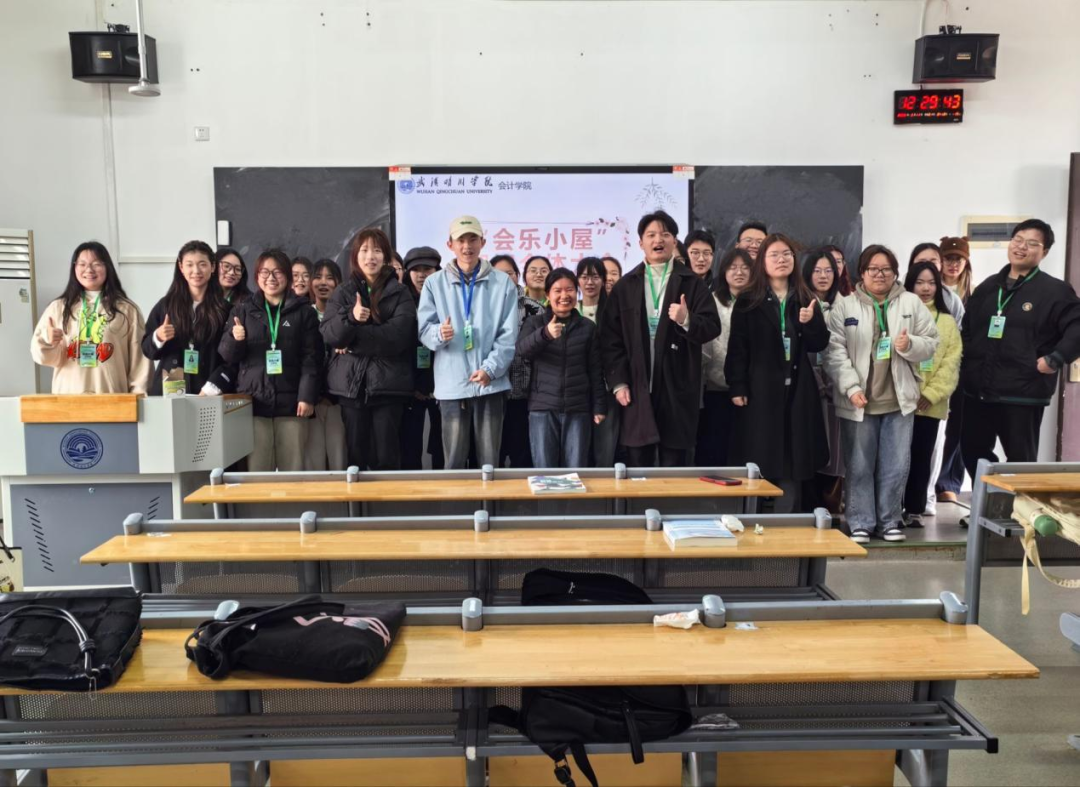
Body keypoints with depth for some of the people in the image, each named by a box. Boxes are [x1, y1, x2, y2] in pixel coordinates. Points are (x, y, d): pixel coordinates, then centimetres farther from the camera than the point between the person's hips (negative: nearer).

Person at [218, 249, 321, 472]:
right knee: (257, 470, 0)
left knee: (293, 470, 2)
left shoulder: (304, 311, 6)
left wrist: (307, 396, -9)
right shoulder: (243, 309, 12)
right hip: (253, 401, 1)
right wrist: (235, 339, -12)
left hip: (290, 401, -1)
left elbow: (312, 357, 0)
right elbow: (227, 355, 10)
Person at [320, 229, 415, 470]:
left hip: (388, 384, -2)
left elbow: (398, 335, -10)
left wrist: (353, 339, -9)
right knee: (356, 454, 5)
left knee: (387, 457, -1)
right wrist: (350, 317, -21)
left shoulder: (399, 293, 4)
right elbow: (329, 334, -1)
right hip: (351, 383, 2)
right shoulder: (342, 293, 12)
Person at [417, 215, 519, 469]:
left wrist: (490, 368, -11)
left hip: (491, 382, 0)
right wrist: (439, 334, -21)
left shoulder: (503, 283, 6)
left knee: (490, 459, 6)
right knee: (454, 459, 5)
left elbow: (509, 334, 1)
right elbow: (424, 328, 3)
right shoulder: (435, 283, 7)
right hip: (452, 383, 0)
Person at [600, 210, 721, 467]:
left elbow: (713, 328, -2)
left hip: (677, 389, -1)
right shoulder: (625, 286, 9)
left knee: (675, 469, 4)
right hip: (637, 388, 1)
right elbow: (610, 338, 4)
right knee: (637, 469, 6)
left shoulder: (692, 283, 5)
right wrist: (618, 381, -4)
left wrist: (687, 321, -22)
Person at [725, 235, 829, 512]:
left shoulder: (805, 300, 12)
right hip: (761, 390, -3)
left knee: (793, 465, 4)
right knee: (761, 464, -1)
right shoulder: (748, 301, 2)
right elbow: (737, 347, -3)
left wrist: (811, 322, -10)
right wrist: (737, 387, -11)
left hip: (797, 390, 3)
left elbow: (819, 345, 9)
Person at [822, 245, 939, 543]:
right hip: (858, 401, -2)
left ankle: (889, 521, 21)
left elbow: (931, 343, 7)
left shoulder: (912, 303, 7)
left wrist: (910, 344, -15)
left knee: (896, 466, 7)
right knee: (859, 465, 5)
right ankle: (860, 524, 15)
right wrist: (851, 387, -16)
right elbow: (835, 352, -6)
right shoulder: (844, 305, 1)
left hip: (898, 400, 2)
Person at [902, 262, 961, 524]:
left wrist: (931, 393, -9)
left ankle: (914, 510, 15)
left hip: (931, 403, 2)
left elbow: (952, 361, 3)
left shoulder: (947, 321, 10)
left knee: (922, 457, 6)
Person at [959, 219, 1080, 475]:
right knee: (972, 452, 14)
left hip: (1023, 394, -6)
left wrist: (1055, 359, -19)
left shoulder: (1055, 290, -4)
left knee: (1020, 460, 4)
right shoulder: (988, 287, 14)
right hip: (977, 391, 6)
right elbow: (967, 328, 22)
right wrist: (967, 361, 11)